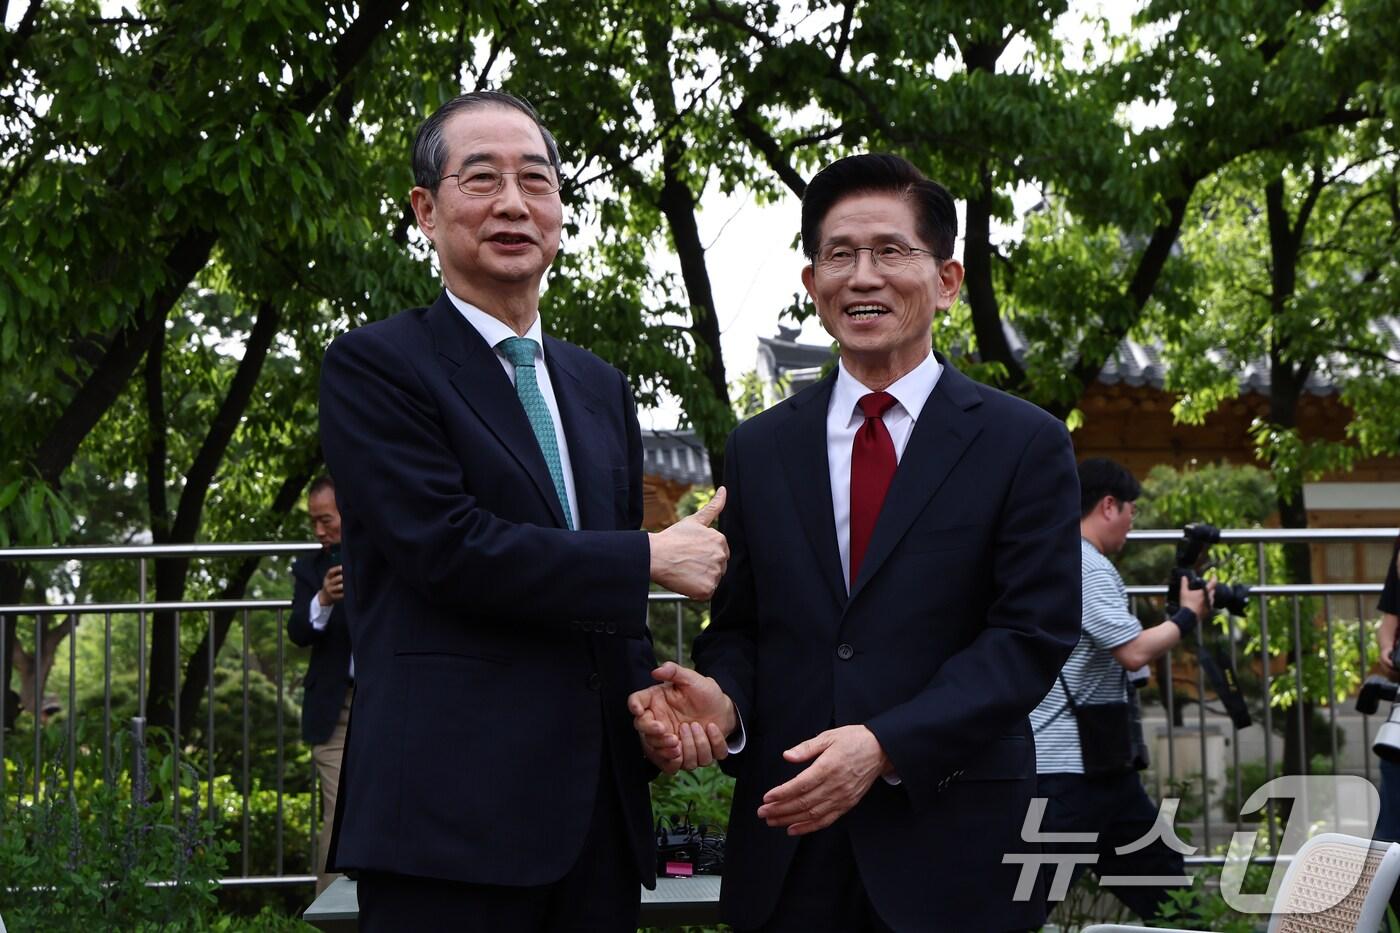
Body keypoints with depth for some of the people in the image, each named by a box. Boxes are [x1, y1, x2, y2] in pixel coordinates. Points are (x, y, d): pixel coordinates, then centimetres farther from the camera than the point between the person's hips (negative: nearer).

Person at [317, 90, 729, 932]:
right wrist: (654, 558, -9)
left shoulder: (602, 389, 19)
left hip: (599, 814, 6)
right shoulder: (374, 366, -2)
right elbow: (448, 548, -16)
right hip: (450, 823, -6)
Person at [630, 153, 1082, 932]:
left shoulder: (1026, 445, 0)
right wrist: (721, 699, -12)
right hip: (787, 846, 3)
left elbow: (1033, 634, -7)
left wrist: (885, 745, -18)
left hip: (953, 849, -2)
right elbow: (737, 625, 11)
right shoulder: (759, 449, 11)